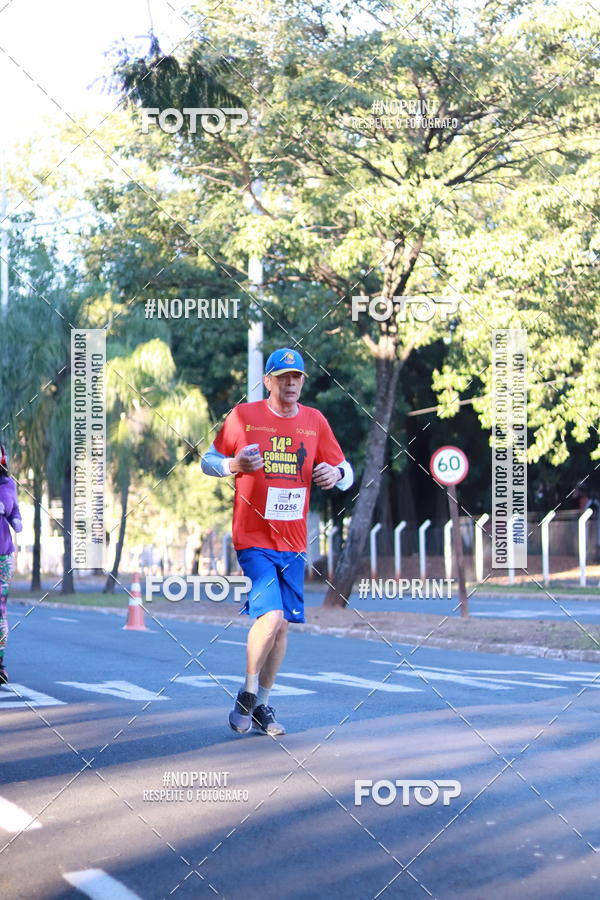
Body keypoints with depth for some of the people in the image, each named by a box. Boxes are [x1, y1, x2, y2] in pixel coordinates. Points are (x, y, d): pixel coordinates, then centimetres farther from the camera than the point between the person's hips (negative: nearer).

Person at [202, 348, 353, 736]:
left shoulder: (315, 421, 8)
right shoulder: (243, 415, -2)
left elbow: (345, 472, 13)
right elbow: (208, 460, 5)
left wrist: (335, 474, -11)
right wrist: (233, 464, -17)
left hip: (293, 542, 4)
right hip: (253, 539, -4)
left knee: (282, 625, 8)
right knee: (271, 615, -18)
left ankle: (262, 705, 22)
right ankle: (247, 696, 1)